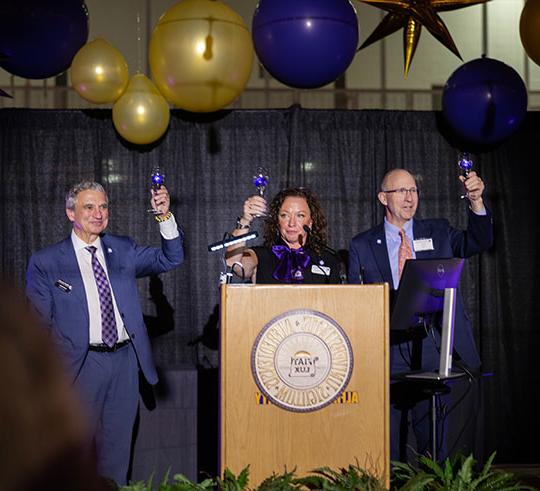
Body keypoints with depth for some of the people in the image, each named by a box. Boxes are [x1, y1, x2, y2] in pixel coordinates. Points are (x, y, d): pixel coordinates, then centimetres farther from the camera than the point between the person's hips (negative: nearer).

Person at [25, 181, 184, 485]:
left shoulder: (122, 249, 9)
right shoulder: (46, 262, -2)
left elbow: (171, 258, 4)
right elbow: (39, 325, -1)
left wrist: (165, 216, -11)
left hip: (125, 360, 3)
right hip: (82, 365, -3)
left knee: (117, 447, 13)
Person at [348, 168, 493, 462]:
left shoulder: (438, 232, 12)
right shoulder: (362, 245, 8)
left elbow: (479, 242, -2)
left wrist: (476, 202, -17)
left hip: (431, 349, 0)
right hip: (387, 353, 0)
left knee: (433, 437, 1)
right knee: (390, 441, 4)